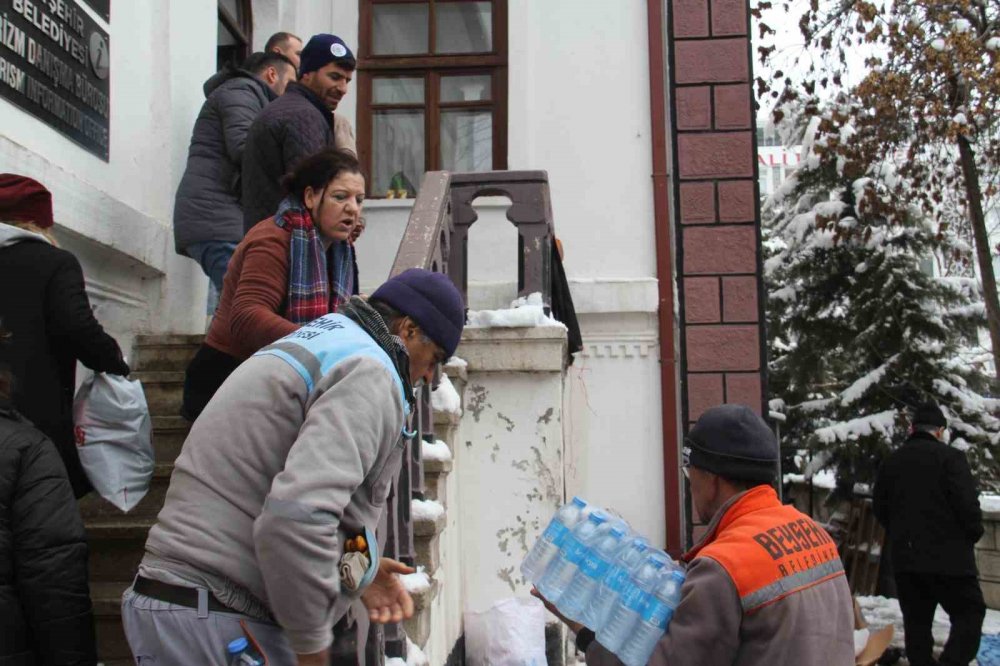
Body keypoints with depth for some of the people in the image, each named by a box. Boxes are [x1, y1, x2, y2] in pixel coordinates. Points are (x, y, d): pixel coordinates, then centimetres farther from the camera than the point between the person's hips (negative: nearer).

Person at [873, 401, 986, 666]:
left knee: (916, 620, 12)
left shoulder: (891, 461, 9)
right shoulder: (950, 456, -10)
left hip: (904, 557, 5)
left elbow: (879, 506, 14)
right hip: (948, 555, -5)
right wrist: (973, 535, 4)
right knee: (969, 613, 3)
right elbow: (968, 504, -13)